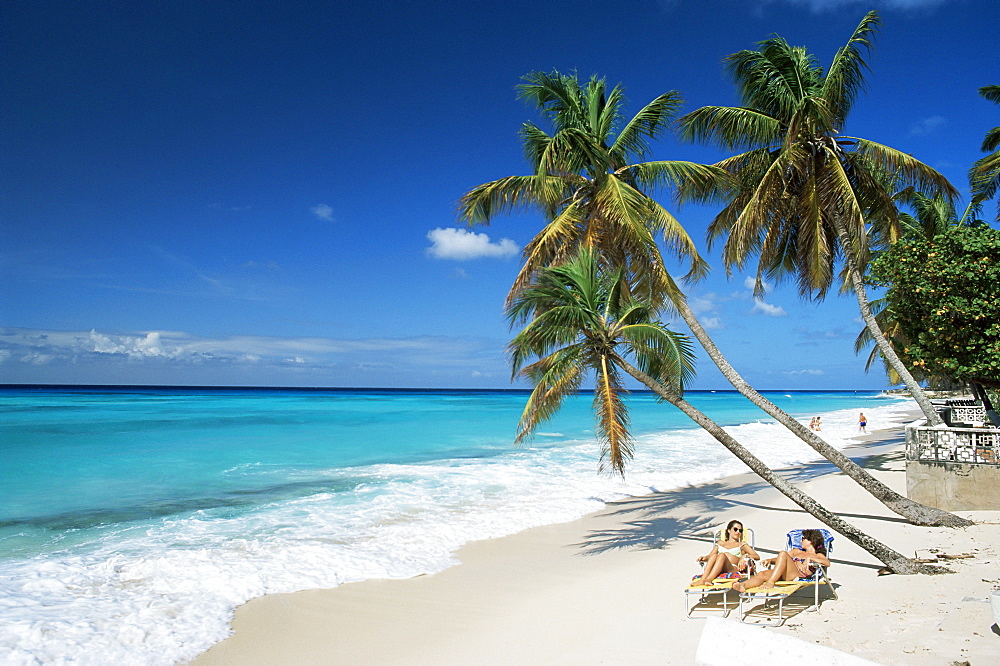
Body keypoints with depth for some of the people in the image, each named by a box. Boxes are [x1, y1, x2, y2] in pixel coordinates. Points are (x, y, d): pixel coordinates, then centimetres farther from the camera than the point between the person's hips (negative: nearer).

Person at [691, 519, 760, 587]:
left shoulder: (742, 544, 27)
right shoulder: (720, 543, 34)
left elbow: (757, 556, 14)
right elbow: (710, 555, 24)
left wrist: (745, 556, -7)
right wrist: (705, 557, 0)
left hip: (733, 570, -2)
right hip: (717, 571, 2)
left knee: (722, 555, -33)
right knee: (714, 556, -32)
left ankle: (708, 579, -55)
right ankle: (703, 578, -54)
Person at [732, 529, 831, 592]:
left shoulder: (818, 555, 24)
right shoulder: (797, 551, 40)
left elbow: (827, 563, 1)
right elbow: (780, 560, 33)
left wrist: (810, 558, -11)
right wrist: (770, 560, 12)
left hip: (799, 576, -5)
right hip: (784, 575, 5)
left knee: (783, 554, -32)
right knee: (762, 574, -28)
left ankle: (770, 583, -42)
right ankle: (743, 586, -55)